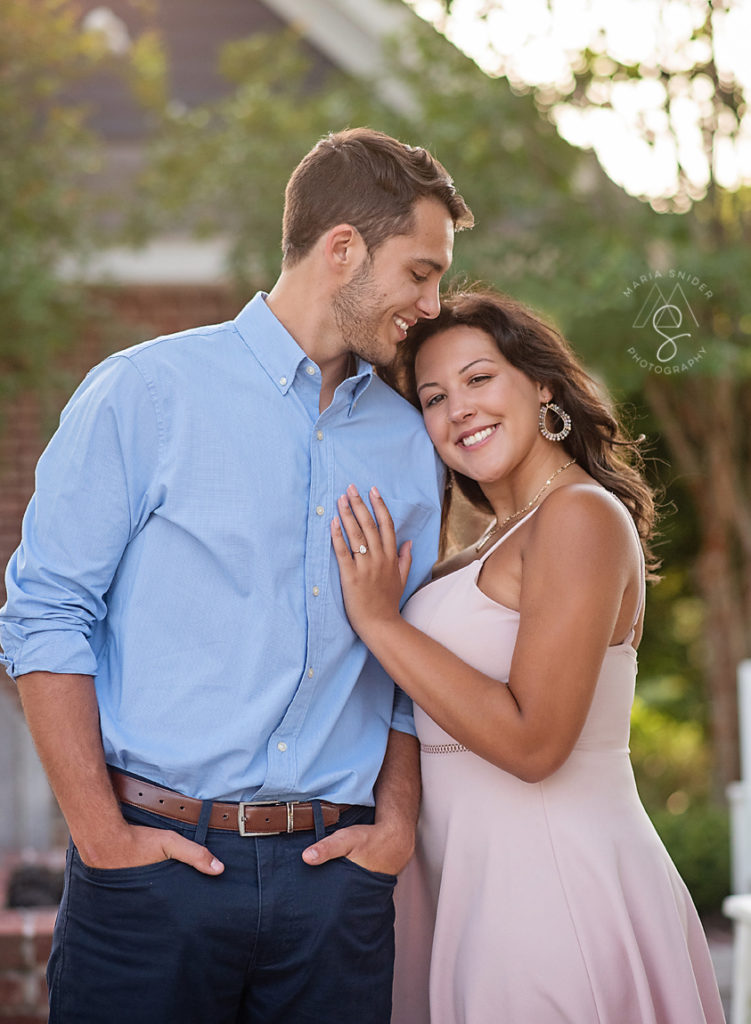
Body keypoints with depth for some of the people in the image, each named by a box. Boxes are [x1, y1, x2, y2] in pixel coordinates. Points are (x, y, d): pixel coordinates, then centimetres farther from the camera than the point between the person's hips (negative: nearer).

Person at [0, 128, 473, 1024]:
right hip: (157, 859, -3)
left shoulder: (408, 443, 13)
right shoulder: (146, 393, -2)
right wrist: (100, 832, -10)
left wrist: (397, 820, 3)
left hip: (333, 875, 4)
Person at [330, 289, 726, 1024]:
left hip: (552, 877, -9)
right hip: (475, 877, 9)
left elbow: (533, 741, -21)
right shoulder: (500, 541, 15)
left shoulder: (581, 514, -13)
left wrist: (379, 620, -16)